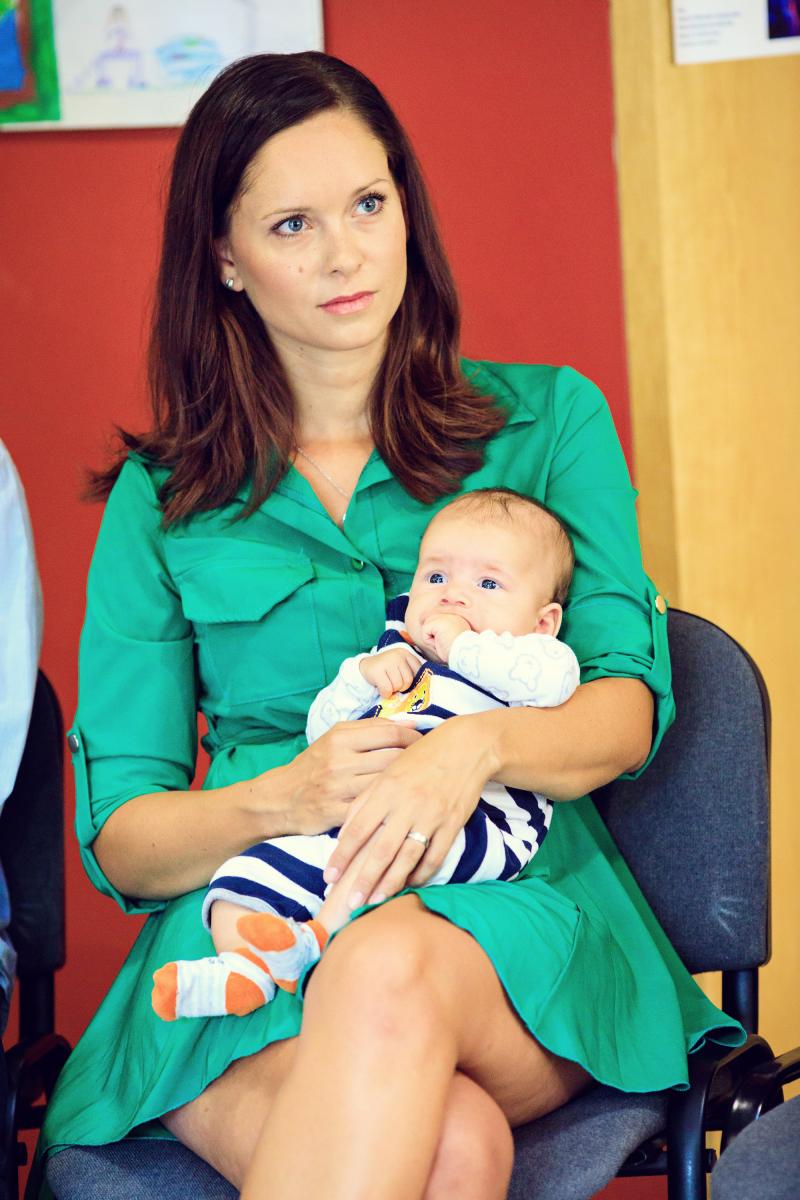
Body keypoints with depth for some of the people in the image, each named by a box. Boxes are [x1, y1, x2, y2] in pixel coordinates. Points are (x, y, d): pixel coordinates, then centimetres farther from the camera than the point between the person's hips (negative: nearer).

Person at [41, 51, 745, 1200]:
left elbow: (630, 705, 3)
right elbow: (118, 843, 7)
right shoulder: (161, 502, 13)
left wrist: (477, 745, -20)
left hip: (513, 909, 1)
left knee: (390, 972, -37)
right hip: (246, 938, -1)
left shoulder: (549, 419, 13)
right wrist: (288, 797, -15)